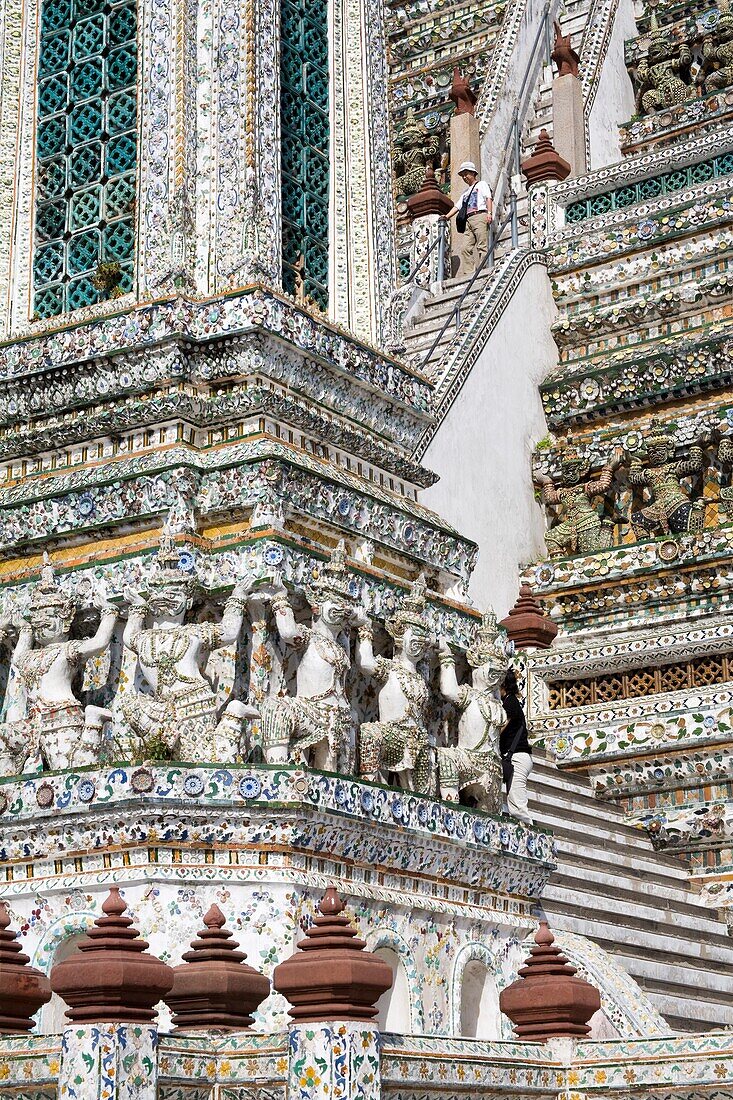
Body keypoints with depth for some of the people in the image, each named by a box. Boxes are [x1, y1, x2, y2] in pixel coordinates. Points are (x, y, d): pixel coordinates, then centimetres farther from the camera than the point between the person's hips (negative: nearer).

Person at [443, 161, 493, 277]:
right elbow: (457, 206, 29)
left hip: (480, 216, -7)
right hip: (468, 220, 7)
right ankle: (466, 273, -17)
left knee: (482, 246, -15)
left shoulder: (481, 184, 15)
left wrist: (489, 213, -16)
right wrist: (446, 217, 14)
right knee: (466, 248, -8)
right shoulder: (465, 192, 34)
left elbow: (488, 198, 0)